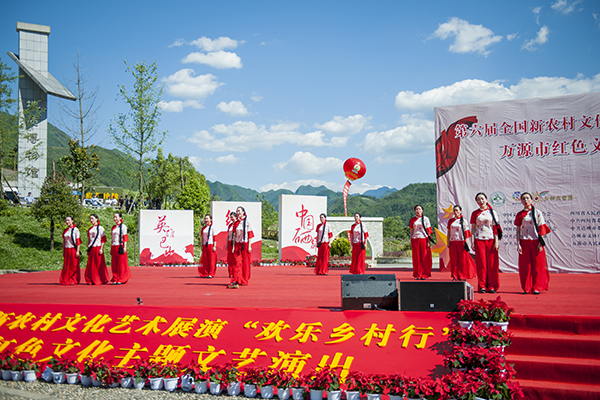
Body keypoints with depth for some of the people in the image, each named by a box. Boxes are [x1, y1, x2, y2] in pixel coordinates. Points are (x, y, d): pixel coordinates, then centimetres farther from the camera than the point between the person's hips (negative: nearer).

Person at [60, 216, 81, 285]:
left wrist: (77, 251, -14)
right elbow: (64, 242, 16)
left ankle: (74, 281, 5)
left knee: (74, 266, -1)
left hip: (73, 249, -5)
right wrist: (63, 252, 13)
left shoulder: (75, 230, -5)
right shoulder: (65, 231, 11)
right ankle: (66, 280, 12)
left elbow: (78, 242, -8)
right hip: (67, 250, 5)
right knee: (66, 266, 5)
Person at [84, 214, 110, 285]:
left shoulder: (100, 228, -3)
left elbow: (103, 240, -6)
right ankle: (91, 280, 8)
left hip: (98, 248, -5)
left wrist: (101, 249, -13)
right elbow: (89, 240, 20)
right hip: (91, 249, 5)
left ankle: (101, 280, 5)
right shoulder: (90, 229, 14)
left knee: (99, 265, -3)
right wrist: (88, 249, 15)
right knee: (91, 265, 2)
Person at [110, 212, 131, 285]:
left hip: (120, 246, -6)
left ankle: (120, 280, 1)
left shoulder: (123, 226, -2)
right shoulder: (113, 227, 16)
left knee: (121, 264, -4)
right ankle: (115, 280, 8)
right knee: (114, 264, 4)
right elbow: (112, 239, 19)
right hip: (114, 247, 6)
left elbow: (125, 238, -6)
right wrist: (111, 248, 16)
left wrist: (124, 247, -13)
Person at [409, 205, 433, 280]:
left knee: (425, 258, -2)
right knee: (417, 258, 1)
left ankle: (424, 274, 5)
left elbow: (428, 231, 2)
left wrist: (428, 241, -6)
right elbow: (411, 231, 12)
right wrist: (411, 242, 6)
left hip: (424, 239, -1)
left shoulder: (425, 219, 4)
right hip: (415, 240, 2)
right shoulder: (412, 220, 9)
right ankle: (418, 275, 8)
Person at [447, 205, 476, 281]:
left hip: (461, 242, -3)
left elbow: (467, 233, -1)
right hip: (453, 242, 3)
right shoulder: (450, 221, 9)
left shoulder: (464, 221, 0)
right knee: (454, 259, 3)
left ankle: (463, 276, 7)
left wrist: (466, 243, -8)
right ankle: (455, 276, 10)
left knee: (463, 259, -1)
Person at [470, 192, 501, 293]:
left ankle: (492, 286, 5)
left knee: (492, 263, -2)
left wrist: (496, 241, -3)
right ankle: (482, 286, 3)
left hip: (491, 240, 0)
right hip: (479, 240, 0)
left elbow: (496, 228, 5)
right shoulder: (475, 213, 8)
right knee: (481, 263, -3)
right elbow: (473, 228, 8)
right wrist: (472, 242, 0)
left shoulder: (492, 212, 7)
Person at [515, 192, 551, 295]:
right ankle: (527, 288, 8)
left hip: (536, 242, -1)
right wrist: (518, 244, -1)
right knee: (525, 265, 1)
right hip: (524, 242, 1)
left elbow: (541, 229, 1)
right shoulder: (520, 214, 7)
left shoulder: (537, 213, 3)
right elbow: (518, 230, 8)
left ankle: (537, 288, 7)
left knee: (537, 265, 0)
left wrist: (541, 243, -7)